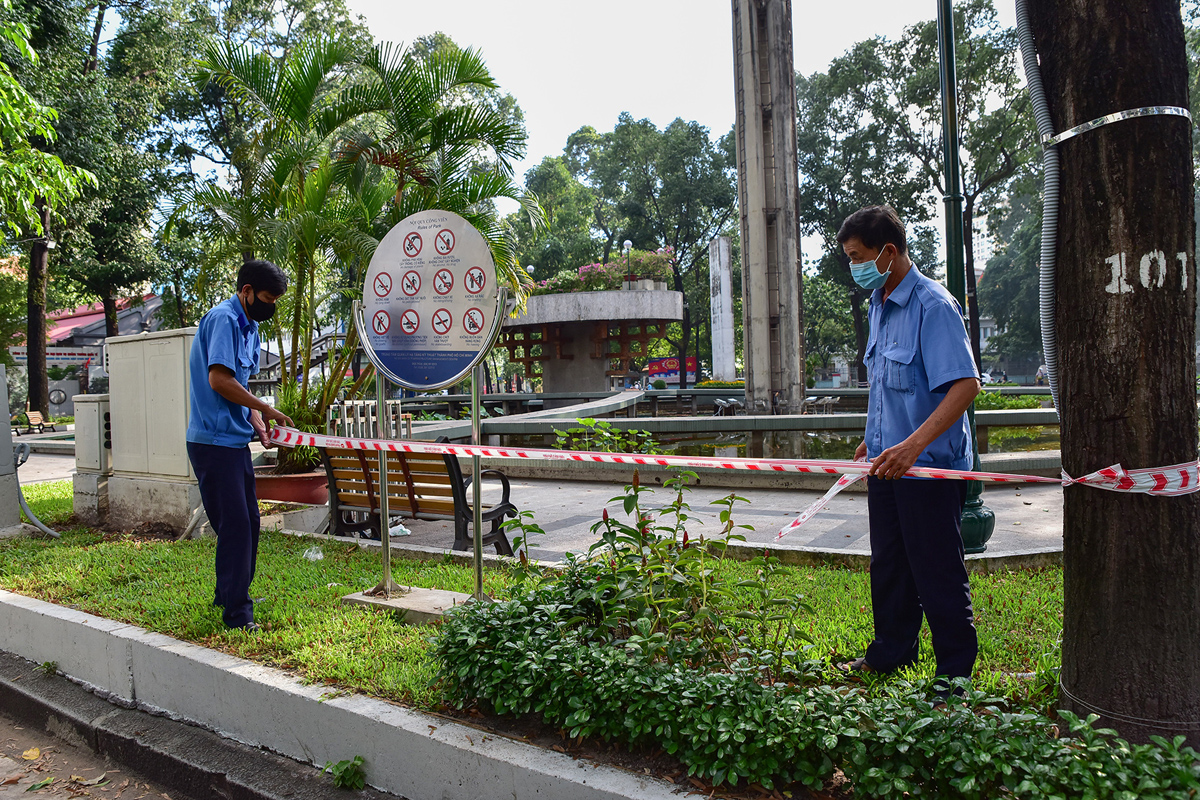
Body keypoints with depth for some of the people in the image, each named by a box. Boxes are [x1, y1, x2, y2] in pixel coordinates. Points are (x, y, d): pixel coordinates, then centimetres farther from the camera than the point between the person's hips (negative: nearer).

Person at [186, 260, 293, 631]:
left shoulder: (249, 326, 18)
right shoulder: (224, 319, -13)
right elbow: (219, 380, -22)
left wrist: (258, 424, 6)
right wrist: (266, 410, -14)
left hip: (235, 440, 10)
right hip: (214, 440, -10)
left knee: (247, 521, 16)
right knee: (235, 524, -8)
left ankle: (229, 594, 31)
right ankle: (236, 612, -1)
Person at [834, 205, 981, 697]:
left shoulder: (933, 305, -18)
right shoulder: (879, 304, 11)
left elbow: (965, 385, -26)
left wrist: (913, 445, -34)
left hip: (929, 465, -9)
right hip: (887, 461, 9)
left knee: (938, 573, 3)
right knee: (888, 564, 19)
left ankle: (956, 673, 20)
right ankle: (892, 653, 36)